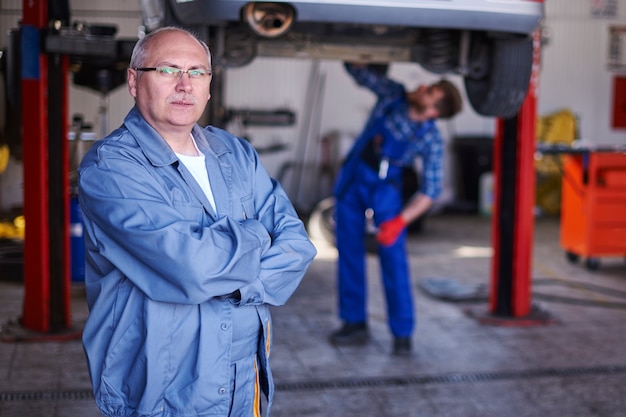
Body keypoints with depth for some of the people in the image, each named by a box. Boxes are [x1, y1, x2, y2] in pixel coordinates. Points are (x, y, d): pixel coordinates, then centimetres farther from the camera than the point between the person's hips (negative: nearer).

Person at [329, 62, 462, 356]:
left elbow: (430, 189, -19)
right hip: (351, 178, 4)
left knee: (393, 255, -9)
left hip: (385, 188, -4)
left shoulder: (431, 141, -20)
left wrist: (401, 220, -28)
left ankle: (402, 332, 1)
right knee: (348, 251, 5)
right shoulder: (393, 94, -12)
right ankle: (355, 324, 14)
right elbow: (357, 70, -3)